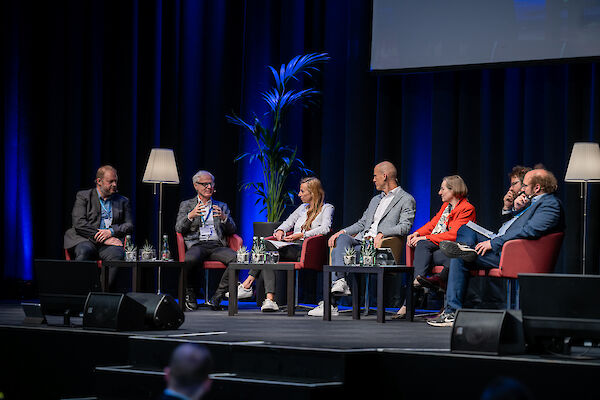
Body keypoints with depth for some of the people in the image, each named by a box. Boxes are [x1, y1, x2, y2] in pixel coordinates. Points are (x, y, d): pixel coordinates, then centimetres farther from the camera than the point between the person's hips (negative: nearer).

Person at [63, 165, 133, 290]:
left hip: (110, 242, 2)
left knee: (117, 255, -34)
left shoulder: (122, 201, 22)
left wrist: (111, 232, -7)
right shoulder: (83, 196, 12)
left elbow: (129, 226, 14)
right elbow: (79, 223, -2)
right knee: (84, 252, -38)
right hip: (86, 240, -2)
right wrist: (102, 238, -11)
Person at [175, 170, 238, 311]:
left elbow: (232, 231, 13)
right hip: (196, 245, -2)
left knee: (236, 258, -31)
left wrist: (223, 218, -8)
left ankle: (216, 298, -22)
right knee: (190, 260, -39)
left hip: (217, 245, 2)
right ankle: (190, 294, -12)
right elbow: (179, 229, 6)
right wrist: (190, 216, -14)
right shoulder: (186, 205, 20)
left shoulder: (222, 206, 25)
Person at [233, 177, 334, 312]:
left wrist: (301, 235, -19)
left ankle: (247, 285, -26)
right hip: (292, 248, 7)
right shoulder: (303, 207, 30)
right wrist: (280, 230, 4)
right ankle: (270, 299, -32)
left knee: (266, 246, -26)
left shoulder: (327, 208, 7)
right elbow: (289, 222, 28)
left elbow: (325, 229, -10)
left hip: (306, 249, -7)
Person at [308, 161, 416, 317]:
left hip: (378, 245, -7)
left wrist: (381, 234, -23)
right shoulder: (375, 200, 31)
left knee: (338, 252, -29)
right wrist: (342, 232, 10)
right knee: (342, 238, -28)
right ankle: (342, 280, -42)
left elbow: (405, 227, -8)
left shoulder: (406, 200, 5)